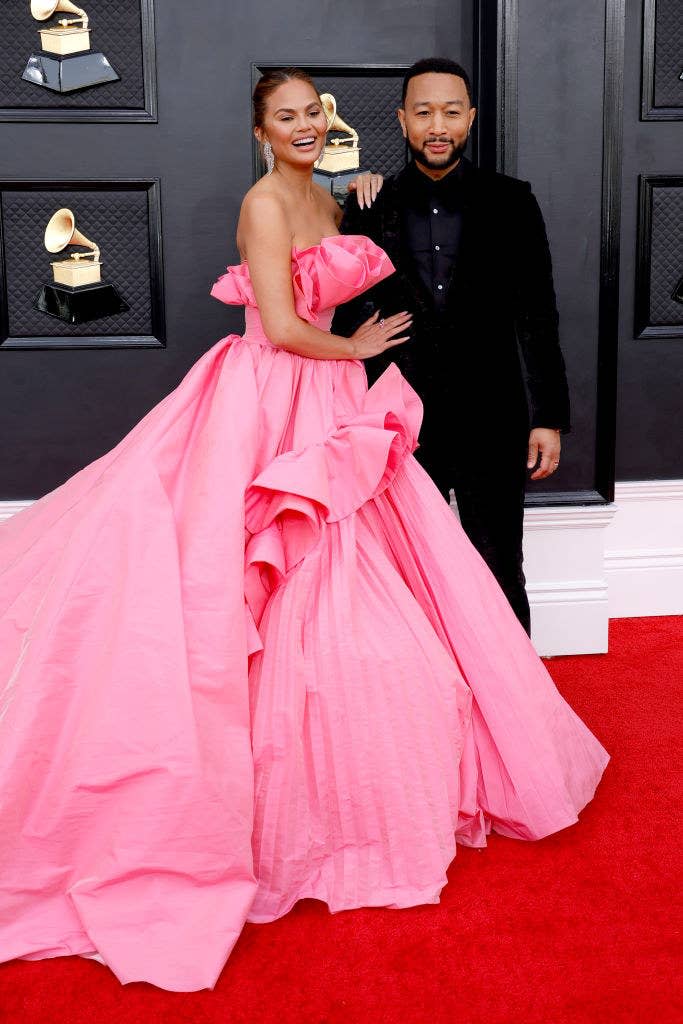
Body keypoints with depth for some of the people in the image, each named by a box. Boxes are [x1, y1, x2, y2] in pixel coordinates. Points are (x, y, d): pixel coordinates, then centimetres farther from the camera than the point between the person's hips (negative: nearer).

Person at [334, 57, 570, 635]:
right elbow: (349, 322, 5)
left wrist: (549, 418, -2)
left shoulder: (511, 203, 1)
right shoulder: (371, 208, 2)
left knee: (500, 579, 9)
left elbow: (537, 316, 1)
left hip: (492, 423, -1)